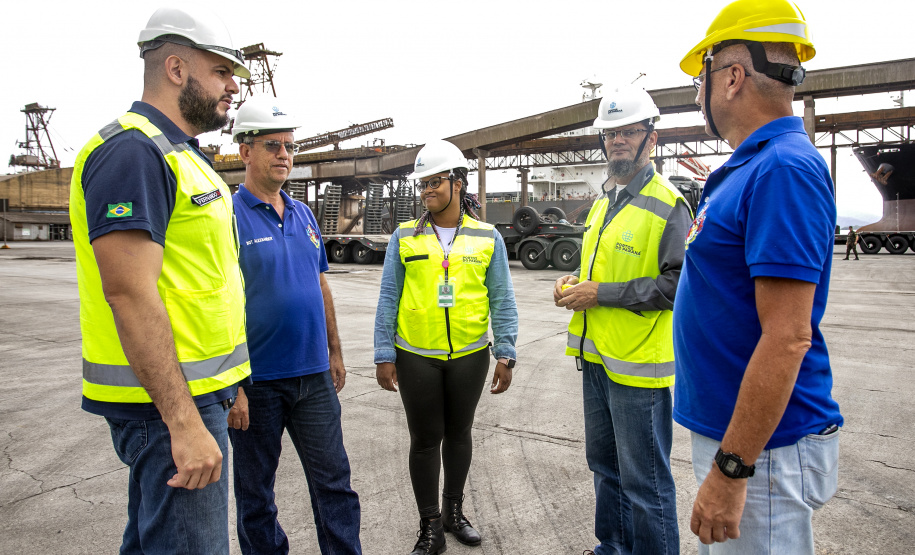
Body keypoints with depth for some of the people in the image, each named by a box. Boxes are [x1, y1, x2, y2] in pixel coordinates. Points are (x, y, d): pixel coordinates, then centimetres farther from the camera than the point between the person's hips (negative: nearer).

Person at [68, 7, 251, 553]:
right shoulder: (133, 150, -15)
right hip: (169, 403, -10)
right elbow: (129, 293, -24)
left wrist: (225, 386, 22)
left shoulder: (182, 156, 17)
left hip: (192, 393, 10)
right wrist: (185, 423, -25)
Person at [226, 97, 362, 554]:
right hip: (256, 381, -5)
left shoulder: (303, 215, 9)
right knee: (256, 491, 14)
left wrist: (334, 351, 16)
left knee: (334, 481, 10)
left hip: (314, 376, 5)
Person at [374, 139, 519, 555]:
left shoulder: (487, 237, 1)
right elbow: (388, 298, 1)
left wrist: (505, 354, -4)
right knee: (425, 439, 7)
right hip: (416, 357, 0)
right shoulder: (405, 237, 0)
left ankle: (454, 510, 36)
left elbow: (502, 300, 1)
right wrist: (384, 355, -3)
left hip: (470, 356, 1)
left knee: (459, 433, 16)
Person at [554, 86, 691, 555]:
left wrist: (601, 294, -19)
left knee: (645, 479, 4)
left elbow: (680, 283, -19)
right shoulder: (602, 204, 14)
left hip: (638, 363, -8)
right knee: (604, 463, 21)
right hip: (596, 357, 9)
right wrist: (575, 282, 3)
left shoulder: (667, 204, -12)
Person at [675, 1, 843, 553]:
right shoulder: (748, 168, 11)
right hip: (725, 427, 10)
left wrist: (730, 470, -24)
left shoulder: (784, 168, -21)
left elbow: (787, 338, -26)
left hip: (761, 446, -10)